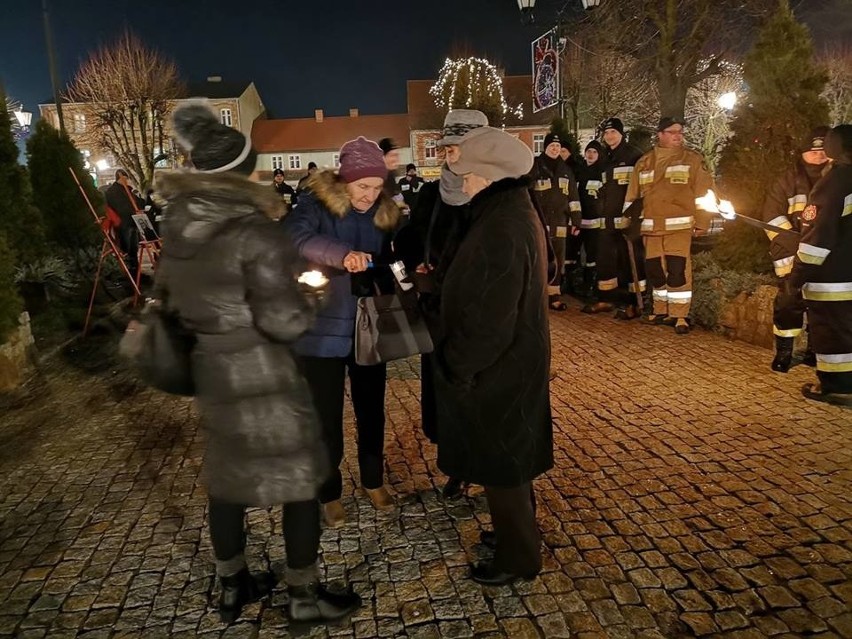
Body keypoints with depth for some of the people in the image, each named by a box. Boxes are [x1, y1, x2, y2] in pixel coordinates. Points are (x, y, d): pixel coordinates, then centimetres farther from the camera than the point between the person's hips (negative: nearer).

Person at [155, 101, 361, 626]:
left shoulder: (178, 231, 3)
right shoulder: (255, 233, -20)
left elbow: (169, 296, 16)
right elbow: (284, 322, -23)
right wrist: (308, 301, -4)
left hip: (211, 372, 8)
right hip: (262, 377, -7)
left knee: (227, 478, 20)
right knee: (300, 479, 8)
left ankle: (233, 586, 37)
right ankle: (305, 595, 23)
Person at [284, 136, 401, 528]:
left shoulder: (382, 213, 3)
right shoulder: (318, 204, -12)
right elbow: (292, 235, -34)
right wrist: (342, 254, -47)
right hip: (323, 331, -4)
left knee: (372, 411, 16)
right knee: (327, 417, 8)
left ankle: (373, 481, 38)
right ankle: (330, 492, 29)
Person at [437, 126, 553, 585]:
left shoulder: (501, 231, -27)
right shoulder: (517, 212, 6)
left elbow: (488, 321, -28)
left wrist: (457, 367, -16)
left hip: (496, 370, -10)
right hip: (516, 362, 10)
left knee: (500, 462, 8)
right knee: (509, 456, 24)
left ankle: (516, 556, 27)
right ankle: (517, 530, 44)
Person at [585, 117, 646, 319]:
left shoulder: (634, 155, -3)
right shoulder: (606, 159, 18)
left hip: (628, 217, -7)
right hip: (608, 219, 7)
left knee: (631, 259, -4)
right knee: (605, 259, 10)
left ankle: (633, 304, 0)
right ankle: (606, 300, 19)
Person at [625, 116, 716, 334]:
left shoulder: (692, 159, 4)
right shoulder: (644, 162, 12)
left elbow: (703, 192, 0)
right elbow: (632, 195, 17)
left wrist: (701, 224, -6)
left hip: (680, 226, -4)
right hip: (652, 227, 4)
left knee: (678, 271, -9)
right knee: (654, 270, 10)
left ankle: (680, 316, 1)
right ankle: (661, 311, 26)